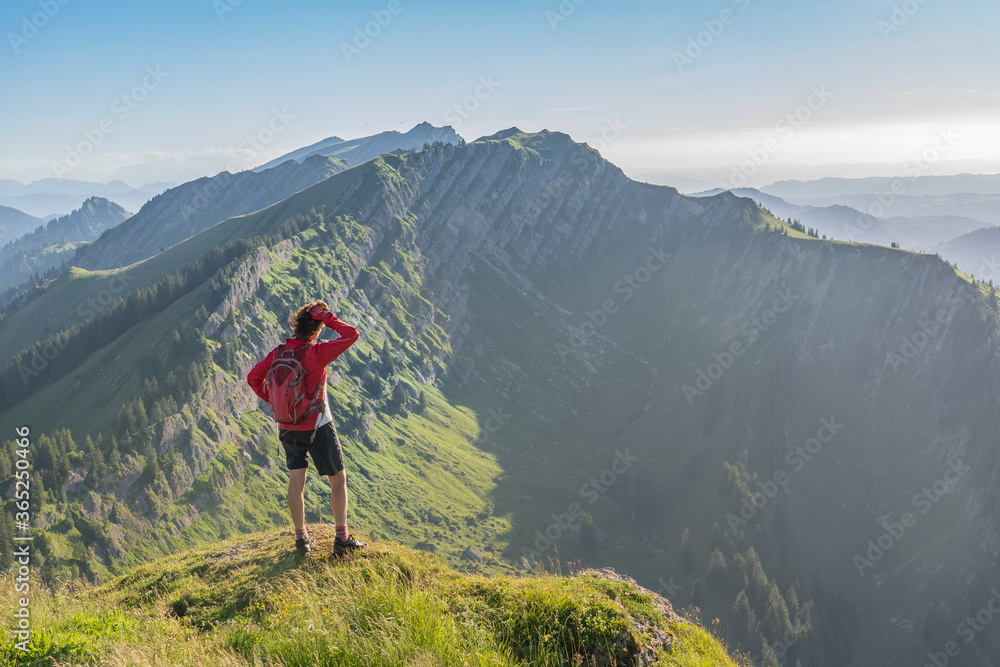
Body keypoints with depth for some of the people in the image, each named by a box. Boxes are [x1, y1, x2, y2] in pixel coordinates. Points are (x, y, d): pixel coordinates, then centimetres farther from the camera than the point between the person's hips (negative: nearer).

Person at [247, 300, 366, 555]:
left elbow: (253, 377, 8)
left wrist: (270, 400, 17)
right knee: (338, 479, 7)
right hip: (318, 427, -5)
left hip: (288, 428, 5)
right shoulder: (316, 353, -21)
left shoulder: (278, 353, -3)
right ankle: (342, 538, 9)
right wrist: (329, 318, -14)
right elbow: (352, 335, -22)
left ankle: (301, 537, 21)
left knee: (296, 481, 12)